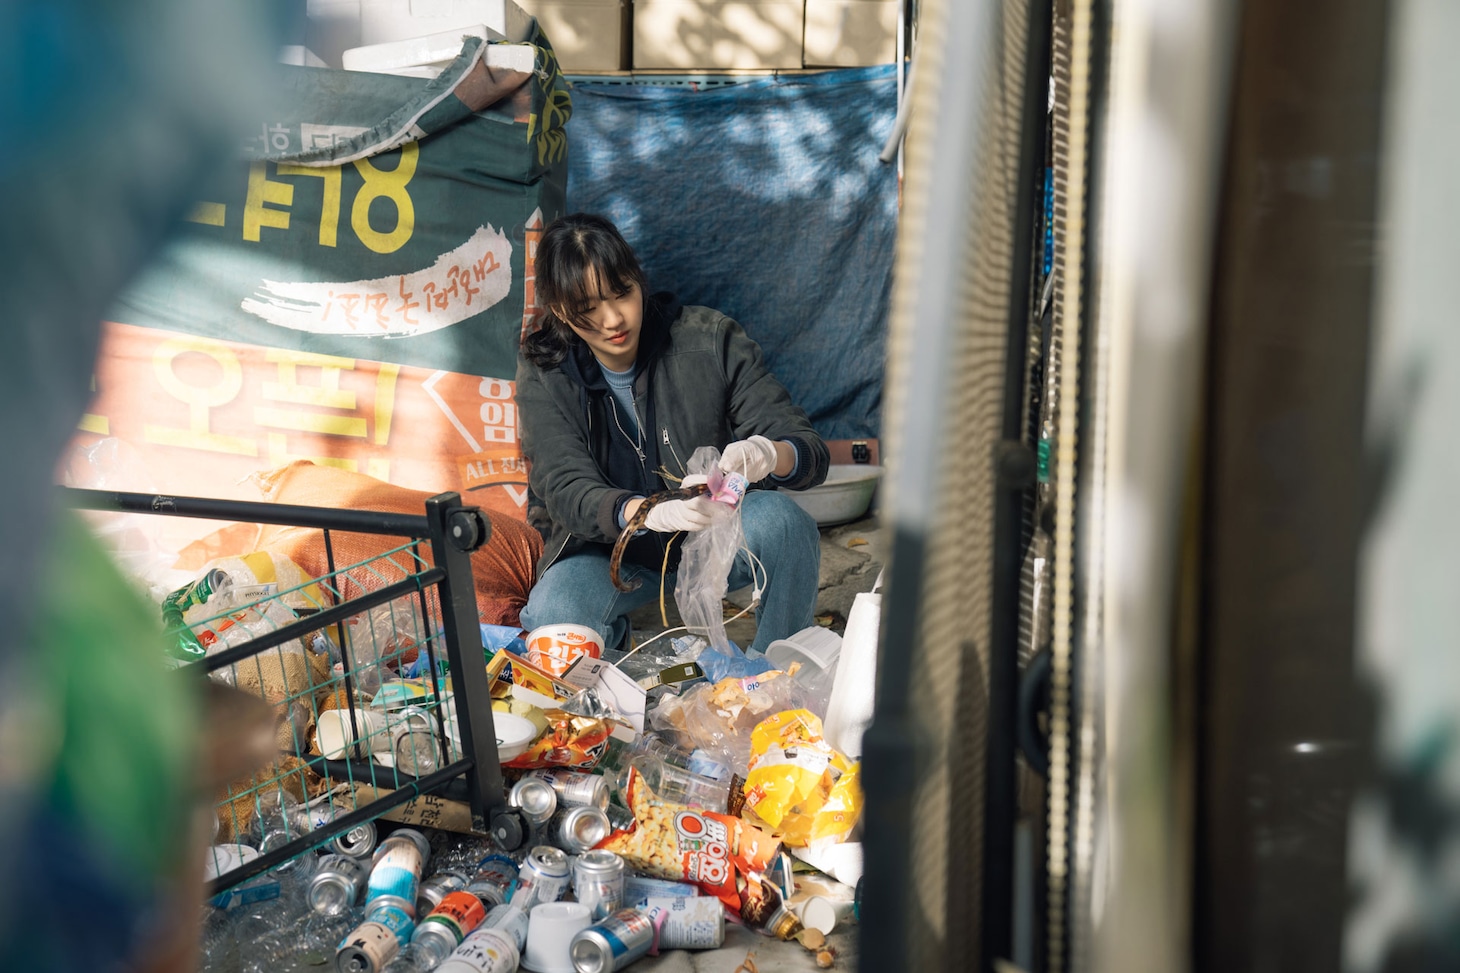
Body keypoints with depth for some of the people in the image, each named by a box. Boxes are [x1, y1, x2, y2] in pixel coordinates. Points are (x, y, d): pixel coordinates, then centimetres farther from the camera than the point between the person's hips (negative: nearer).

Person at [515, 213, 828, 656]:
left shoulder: (711, 341, -12)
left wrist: (768, 455, -41)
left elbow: (812, 452, -14)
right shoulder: (544, 375, -10)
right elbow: (567, 492, -23)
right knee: (553, 620, -32)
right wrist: (654, 513, -44)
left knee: (783, 521, -33)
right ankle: (615, 639, 6)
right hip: (609, 548, 0)